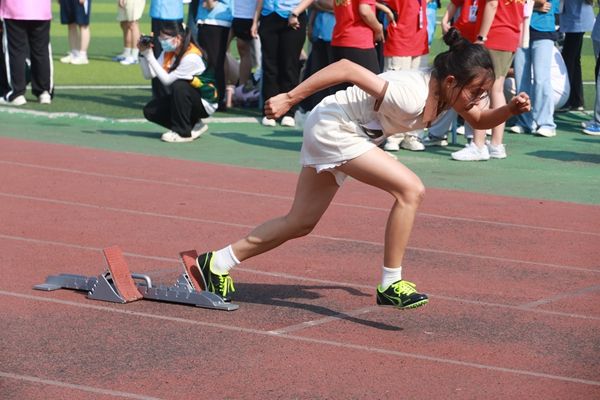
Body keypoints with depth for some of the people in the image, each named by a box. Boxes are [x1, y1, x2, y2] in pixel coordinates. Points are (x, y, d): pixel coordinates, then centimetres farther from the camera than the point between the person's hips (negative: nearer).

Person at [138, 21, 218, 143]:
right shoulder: (168, 52, -3)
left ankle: (183, 132, -19)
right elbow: (149, 75, -7)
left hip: (204, 104, -8)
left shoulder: (192, 57, -28)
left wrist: (150, 56, -28)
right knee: (150, 111, -5)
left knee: (179, 86, -34)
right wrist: (143, 53, -18)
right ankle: (192, 125, 8)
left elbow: (167, 80, -28)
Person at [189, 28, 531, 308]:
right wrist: (290, 98, -28)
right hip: (333, 126, -9)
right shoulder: (413, 96, -32)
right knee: (411, 189, -20)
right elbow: (347, 68, -32)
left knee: (300, 224, 15)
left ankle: (216, 264, 24)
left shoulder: (451, 92, -8)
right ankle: (391, 285, -11)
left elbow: (480, 120, 12)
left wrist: (510, 110, -9)